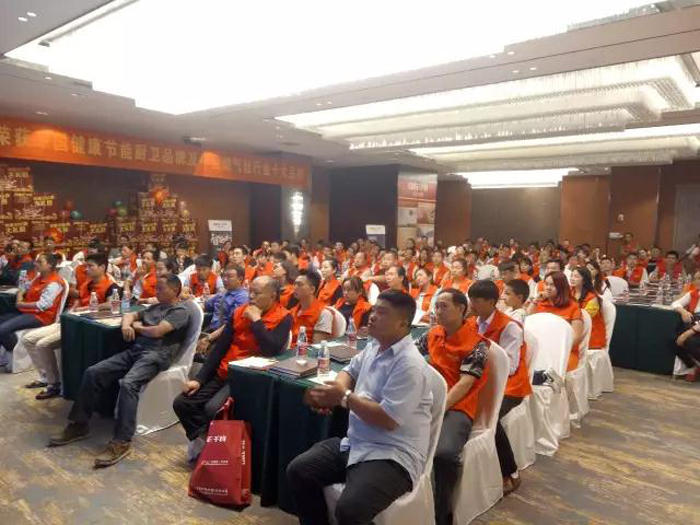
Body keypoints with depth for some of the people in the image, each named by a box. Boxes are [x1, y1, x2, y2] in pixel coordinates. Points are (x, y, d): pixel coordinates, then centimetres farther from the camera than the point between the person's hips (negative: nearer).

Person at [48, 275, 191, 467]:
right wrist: (126, 325, 3)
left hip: (157, 354, -9)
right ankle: (79, 424, 6)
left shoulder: (179, 311, -2)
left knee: (128, 383, -34)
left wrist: (137, 326, 5)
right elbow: (129, 315, 27)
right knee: (93, 372, -5)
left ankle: (121, 442, -31)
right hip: (135, 349, 9)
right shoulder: (156, 307, 25)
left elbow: (157, 331, -14)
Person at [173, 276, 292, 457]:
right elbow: (219, 347, 7)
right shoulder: (239, 312, 7)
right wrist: (199, 378, 2)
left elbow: (271, 350, -23)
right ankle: (203, 439, 13)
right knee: (181, 403, -4)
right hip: (222, 373, 7)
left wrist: (256, 320, -18)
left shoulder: (283, 318, -9)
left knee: (212, 408, -26)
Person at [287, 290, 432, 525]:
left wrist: (345, 397, -15)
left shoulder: (409, 364, -21)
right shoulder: (374, 346, 7)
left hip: (393, 456, -8)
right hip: (356, 444, 9)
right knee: (298, 470, 2)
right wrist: (334, 392, 1)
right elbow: (351, 371, 24)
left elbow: (388, 419, -24)